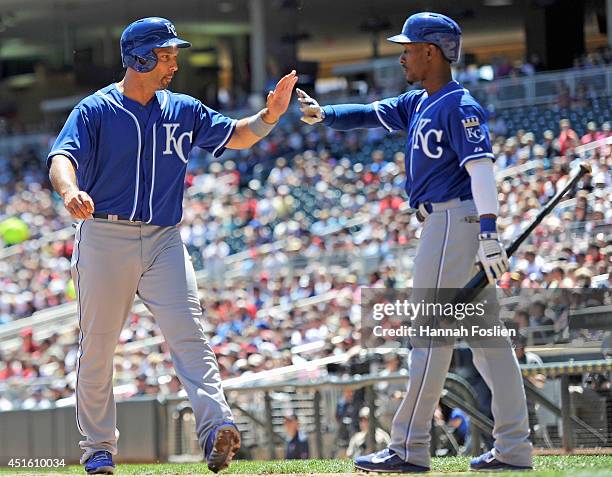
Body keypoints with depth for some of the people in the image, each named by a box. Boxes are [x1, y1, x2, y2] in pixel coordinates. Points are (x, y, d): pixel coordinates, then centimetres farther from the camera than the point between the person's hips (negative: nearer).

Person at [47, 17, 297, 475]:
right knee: (97, 347, 4)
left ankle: (217, 429, -28)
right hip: (105, 239, -2)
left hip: (164, 241, 2)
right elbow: (62, 157, -17)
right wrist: (70, 191, -40)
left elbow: (237, 136, 17)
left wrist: (269, 116, -5)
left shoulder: (183, 111, 12)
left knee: (189, 334, -15)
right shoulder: (94, 111, -3)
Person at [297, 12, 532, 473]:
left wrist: (488, 230, -29)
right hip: (443, 223, 10)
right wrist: (325, 114, 0)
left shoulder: (459, 106, -13)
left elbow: (481, 166, -21)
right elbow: (372, 115, 16)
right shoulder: (419, 103, 17)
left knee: (431, 334, -8)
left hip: (455, 219, -10)